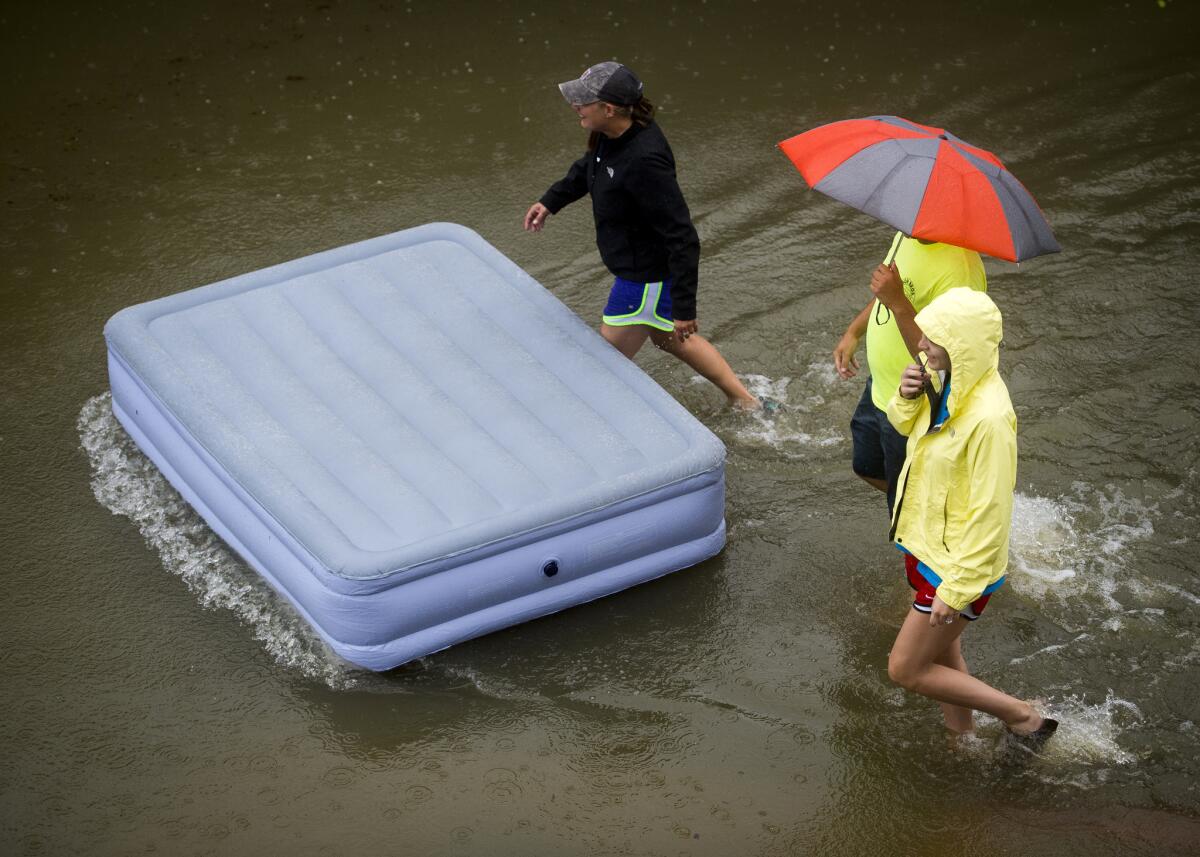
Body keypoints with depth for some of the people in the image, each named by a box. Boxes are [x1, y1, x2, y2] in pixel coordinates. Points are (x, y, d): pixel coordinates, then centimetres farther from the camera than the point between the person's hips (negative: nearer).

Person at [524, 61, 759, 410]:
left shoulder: (644, 161, -36)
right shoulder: (613, 134, -8)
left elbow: (682, 238, -31)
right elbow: (589, 166, 20)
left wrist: (684, 308, -28)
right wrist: (551, 201, 19)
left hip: (647, 279, -10)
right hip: (640, 267, 11)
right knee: (668, 338, 31)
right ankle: (745, 401, 45)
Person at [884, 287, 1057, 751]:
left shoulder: (989, 416, -33)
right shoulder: (945, 379, -7)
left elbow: (989, 511, -27)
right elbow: (907, 425, 14)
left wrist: (958, 587, -21)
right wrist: (908, 398, -10)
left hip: (958, 562, -8)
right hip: (927, 544, 8)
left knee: (905, 669, 2)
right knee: (942, 654, 22)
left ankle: (1022, 716, 14)